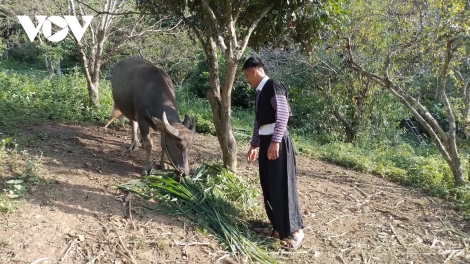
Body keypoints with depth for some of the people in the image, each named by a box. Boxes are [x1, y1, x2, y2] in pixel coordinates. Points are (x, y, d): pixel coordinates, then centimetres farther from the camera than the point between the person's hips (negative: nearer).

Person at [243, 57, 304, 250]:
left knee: (281, 186, -7)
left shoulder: (274, 87, -11)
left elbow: (283, 115, -20)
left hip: (277, 142, -9)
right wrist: (254, 145, 22)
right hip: (265, 141, 10)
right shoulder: (259, 91, 17)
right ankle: (278, 227, 21)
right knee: (268, 186, 11)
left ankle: (295, 230, 2)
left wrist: (275, 141, -26)